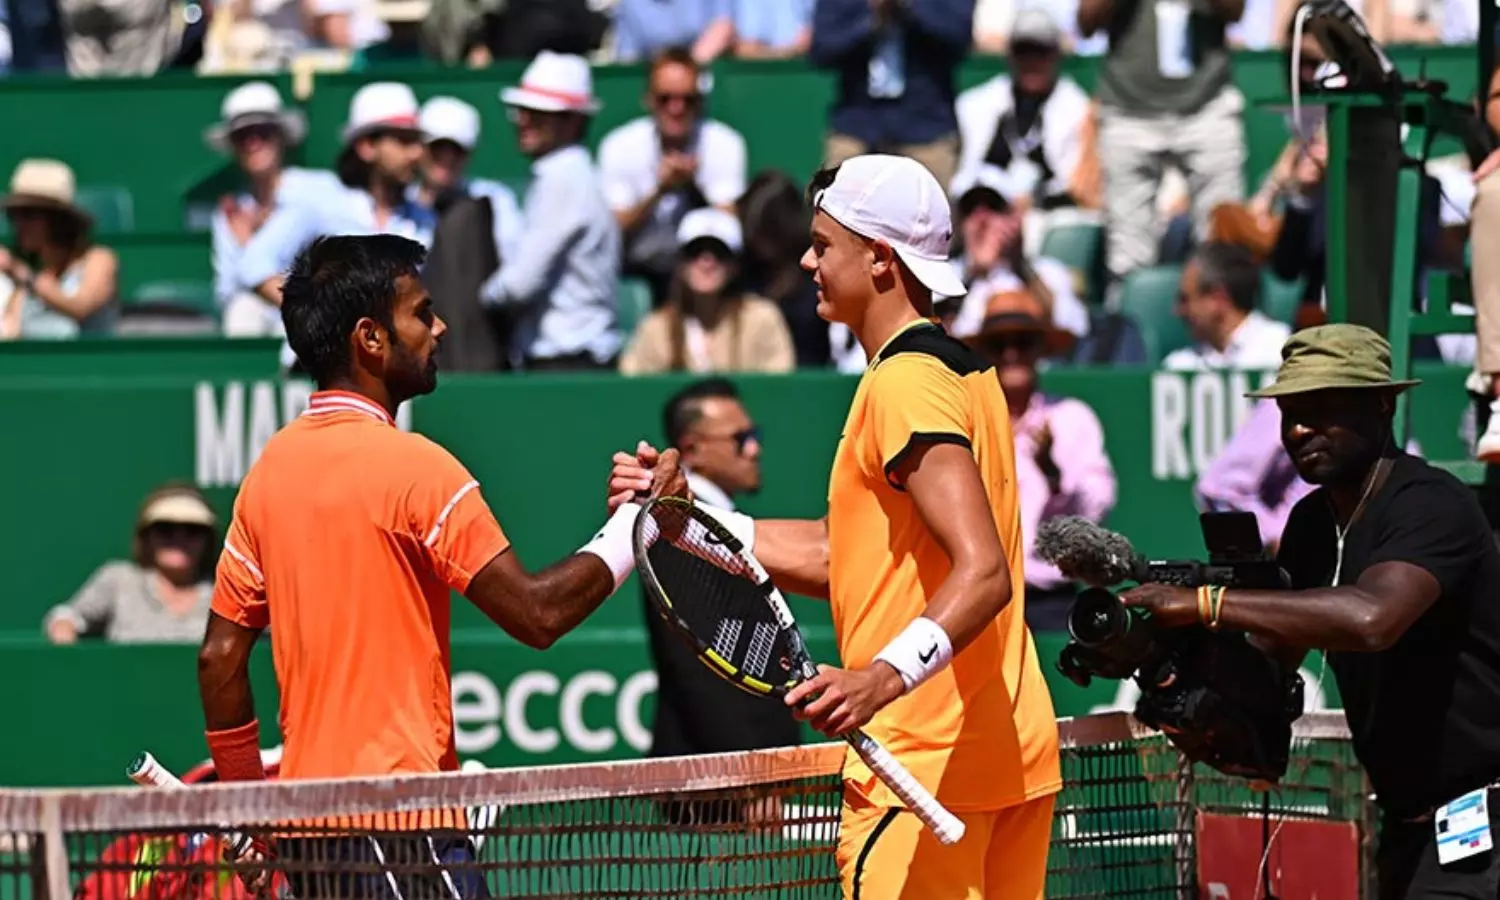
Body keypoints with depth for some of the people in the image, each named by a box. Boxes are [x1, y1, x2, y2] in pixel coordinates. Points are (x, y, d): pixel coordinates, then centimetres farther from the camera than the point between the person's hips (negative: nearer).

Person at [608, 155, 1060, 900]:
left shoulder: (906, 382, -14)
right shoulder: (961, 369, 17)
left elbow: (982, 572, -25)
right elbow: (838, 558, 21)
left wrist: (883, 678, -37)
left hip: (928, 761, -10)